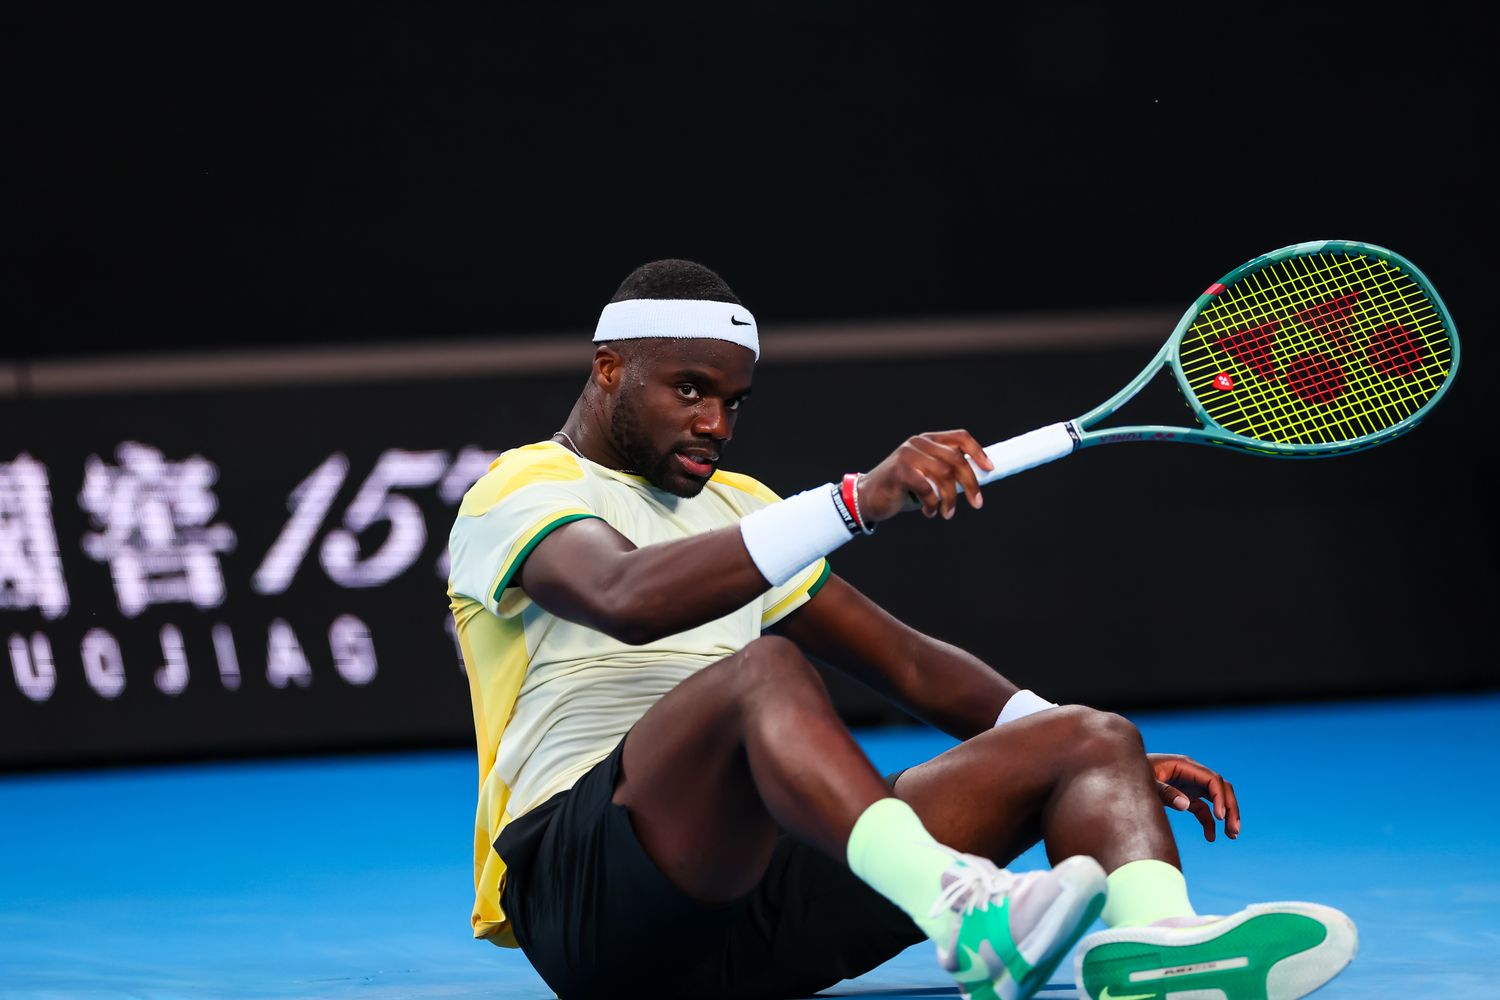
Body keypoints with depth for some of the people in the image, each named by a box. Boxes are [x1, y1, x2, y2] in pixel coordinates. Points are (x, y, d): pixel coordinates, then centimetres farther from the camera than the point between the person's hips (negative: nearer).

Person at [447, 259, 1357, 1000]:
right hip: (580, 895, -7)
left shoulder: (734, 505, 29)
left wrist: (1107, 763, 13)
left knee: (1092, 738, -8)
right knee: (763, 669, -36)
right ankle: (963, 911, -63)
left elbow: (913, 667, 28)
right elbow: (631, 597, -22)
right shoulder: (523, 489, 3)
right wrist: (857, 501, -30)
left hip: (760, 905, 7)